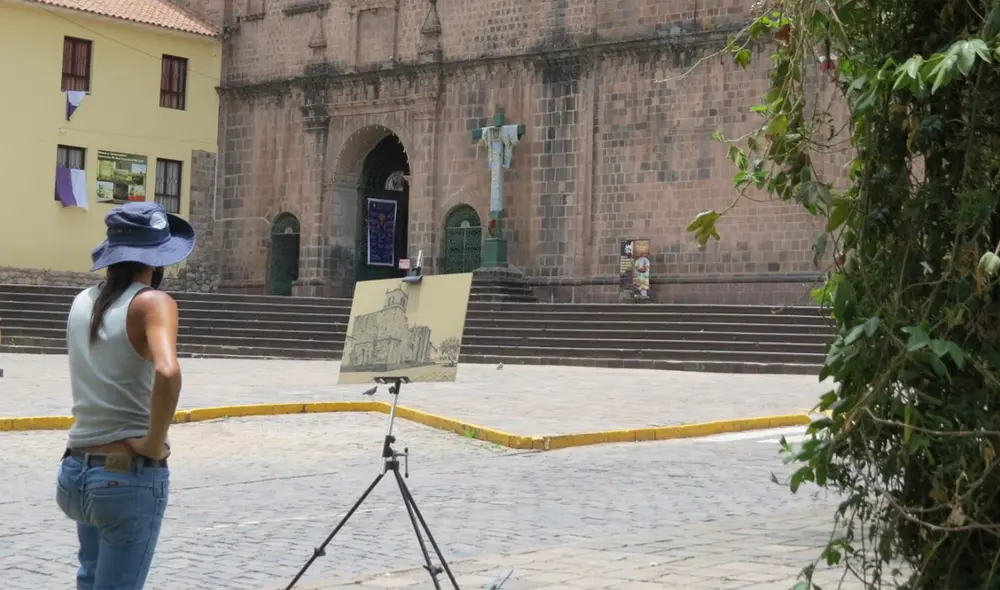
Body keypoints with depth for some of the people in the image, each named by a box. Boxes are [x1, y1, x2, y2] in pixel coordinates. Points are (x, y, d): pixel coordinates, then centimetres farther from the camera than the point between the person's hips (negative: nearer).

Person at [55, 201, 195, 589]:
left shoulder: (82, 302, 6)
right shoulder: (152, 303, -13)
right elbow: (167, 372, -31)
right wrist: (155, 443, -21)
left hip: (76, 470, 7)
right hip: (130, 475, -7)